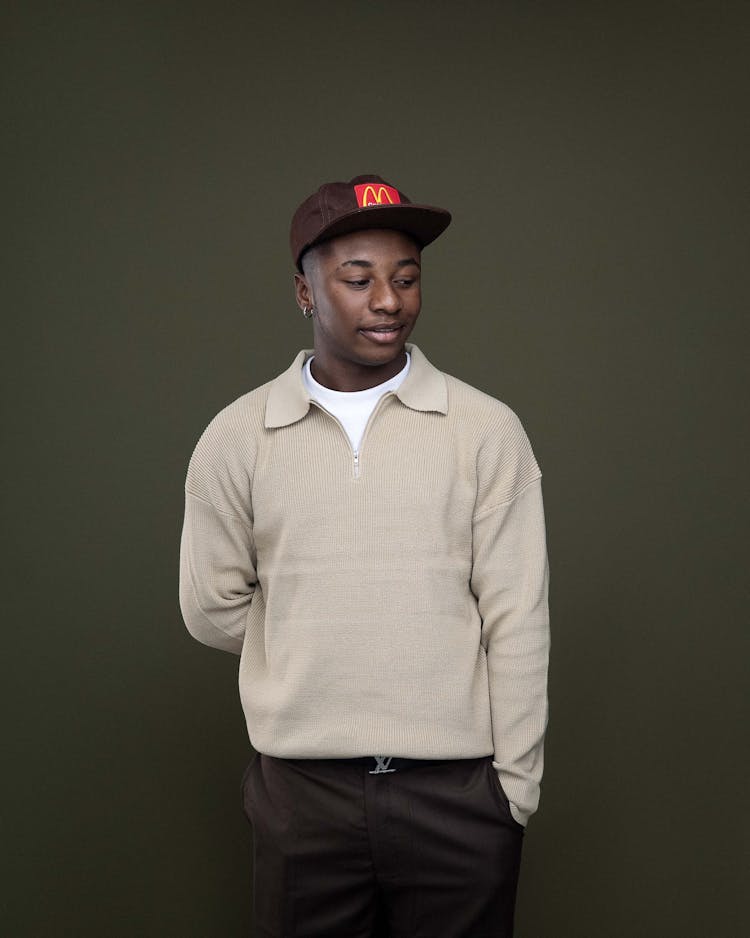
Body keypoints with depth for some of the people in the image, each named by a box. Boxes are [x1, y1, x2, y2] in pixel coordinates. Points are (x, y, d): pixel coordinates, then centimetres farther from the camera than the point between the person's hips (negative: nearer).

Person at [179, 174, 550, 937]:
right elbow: (211, 609, 6)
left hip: (459, 791, 0)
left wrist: (514, 788, -4)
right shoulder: (236, 437, 0)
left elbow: (517, 623, -4)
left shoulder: (487, 430, -3)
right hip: (301, 788, 1)